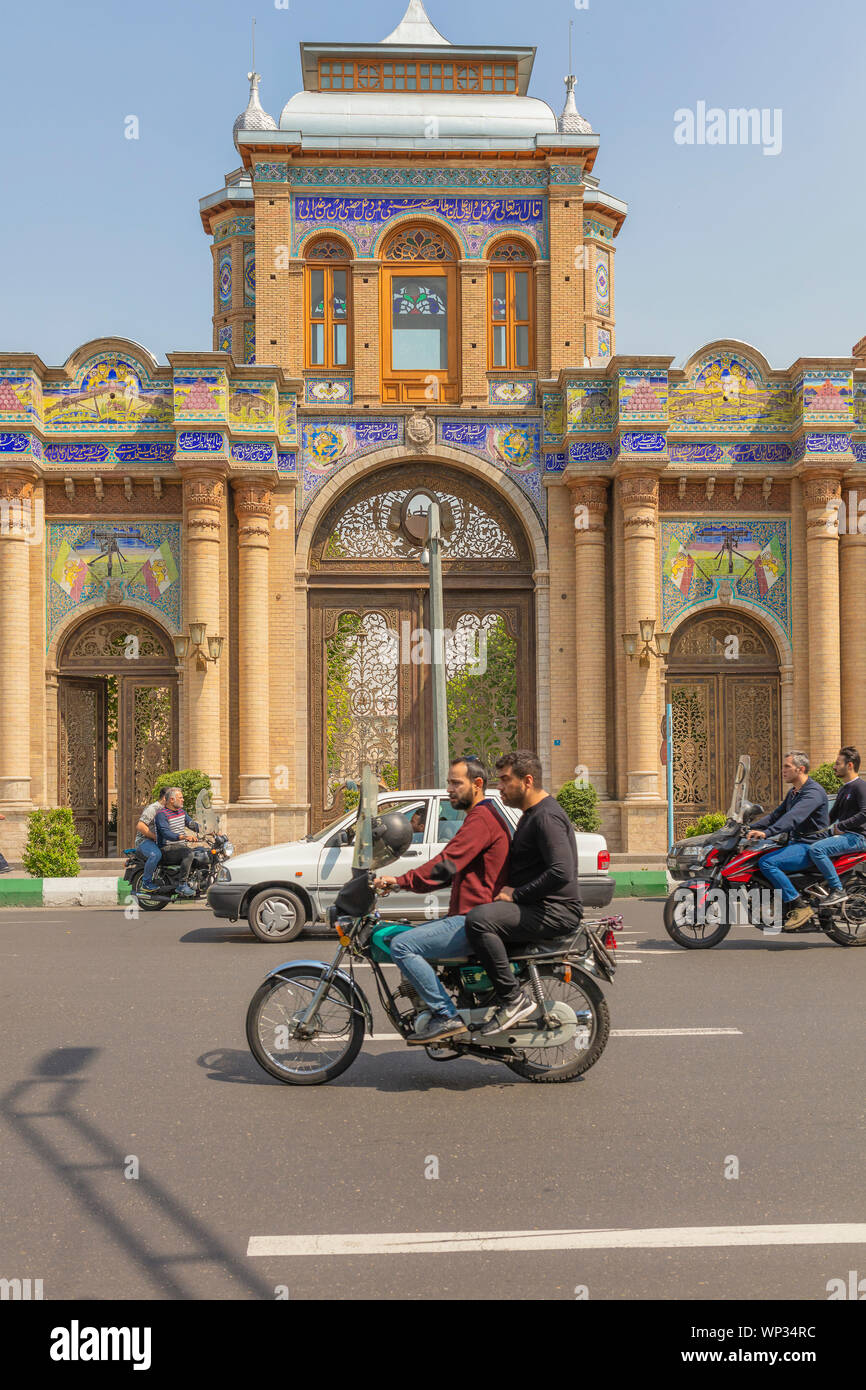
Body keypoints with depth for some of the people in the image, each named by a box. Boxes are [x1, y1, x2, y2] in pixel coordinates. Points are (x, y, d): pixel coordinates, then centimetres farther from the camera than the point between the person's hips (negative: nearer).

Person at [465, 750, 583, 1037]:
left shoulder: (547, 817, -16)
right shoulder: (531, 814, 18)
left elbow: (561, 873, -29)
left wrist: (516, 894, -20)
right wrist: (509, 891, 17)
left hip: (556, 912, -11)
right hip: (539, 907, 11)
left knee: (479, 919, -28)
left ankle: (514, 999, -22)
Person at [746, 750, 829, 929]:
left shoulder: (814, 791, -16)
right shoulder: (793, 792, 17)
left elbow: (794, 816, -32)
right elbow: (776, 815, 20)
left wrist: (767, 832, -43)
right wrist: (751, 829, 7)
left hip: (810, 846, -10)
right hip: (795, 843, 11)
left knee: (767, 863, -25)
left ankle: (800, 907, -20)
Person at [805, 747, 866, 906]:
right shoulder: (843, 789, 21)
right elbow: (832, 815, 26)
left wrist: (841, 826, -21)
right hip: (842, 833, 10)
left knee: (816, 849, -29)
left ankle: (838, 891, -24)